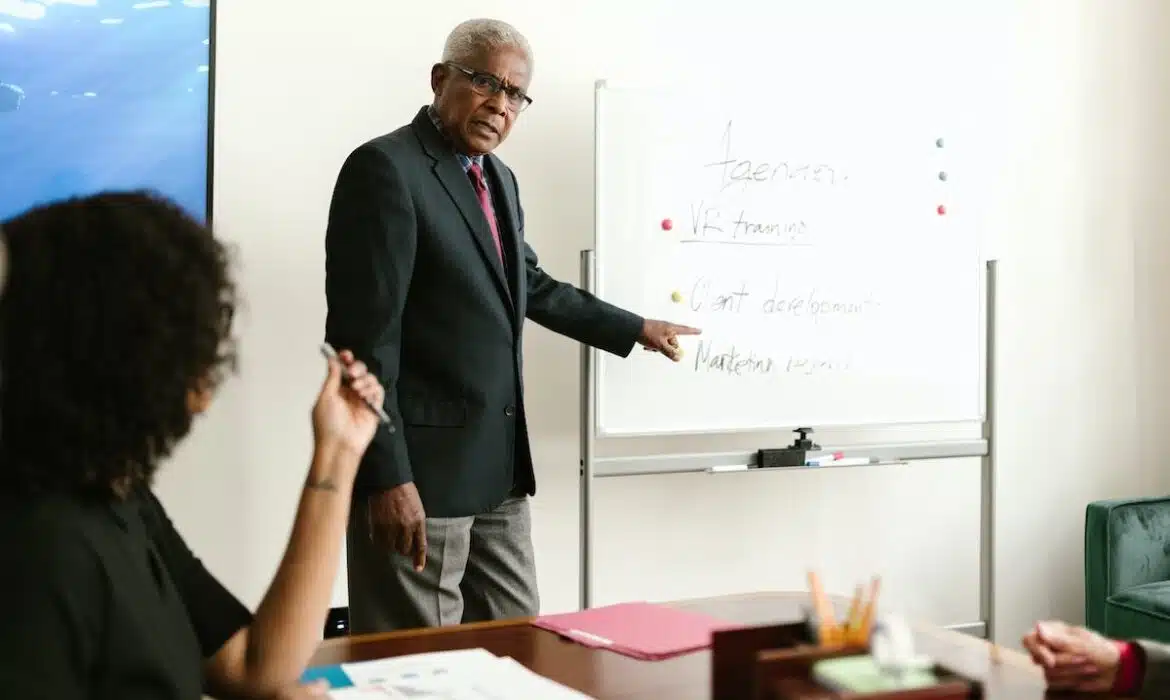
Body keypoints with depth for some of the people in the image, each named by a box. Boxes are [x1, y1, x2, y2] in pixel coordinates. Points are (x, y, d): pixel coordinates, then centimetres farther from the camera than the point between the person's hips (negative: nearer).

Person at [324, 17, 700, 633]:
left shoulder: (498, 181, 15)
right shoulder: (385, 168, -12)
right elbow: (364, 333, -18)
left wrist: (637, 329, 36)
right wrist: (387, 477, -22)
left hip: (498, 468, 9)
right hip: (419, 468, -9)